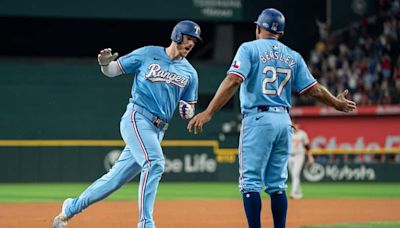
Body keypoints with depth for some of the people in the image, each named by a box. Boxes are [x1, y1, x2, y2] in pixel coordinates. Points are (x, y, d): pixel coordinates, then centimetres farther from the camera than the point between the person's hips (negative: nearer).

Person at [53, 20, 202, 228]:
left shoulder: (190, 73, 13)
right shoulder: (148, 54, 2)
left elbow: (188, 111, 17)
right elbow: (113, 70, 7)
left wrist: (187, 111, -8)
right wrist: (105, 63, -17)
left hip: (157, 131, 5)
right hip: (137, 118, -5)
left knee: (117, 177, 5)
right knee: (154, 163, -27)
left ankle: (72, 207, 20)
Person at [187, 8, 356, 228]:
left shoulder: (249, 49, -2)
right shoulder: (293, 57, 13)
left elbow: (233, 81, -15)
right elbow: (314, 89, 11)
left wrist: (208, 113, -20)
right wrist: (336, 103, 30)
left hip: (258, 119, -5)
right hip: (284, 121, 5)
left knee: (250, 182, -4)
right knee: (277, 185, 11)